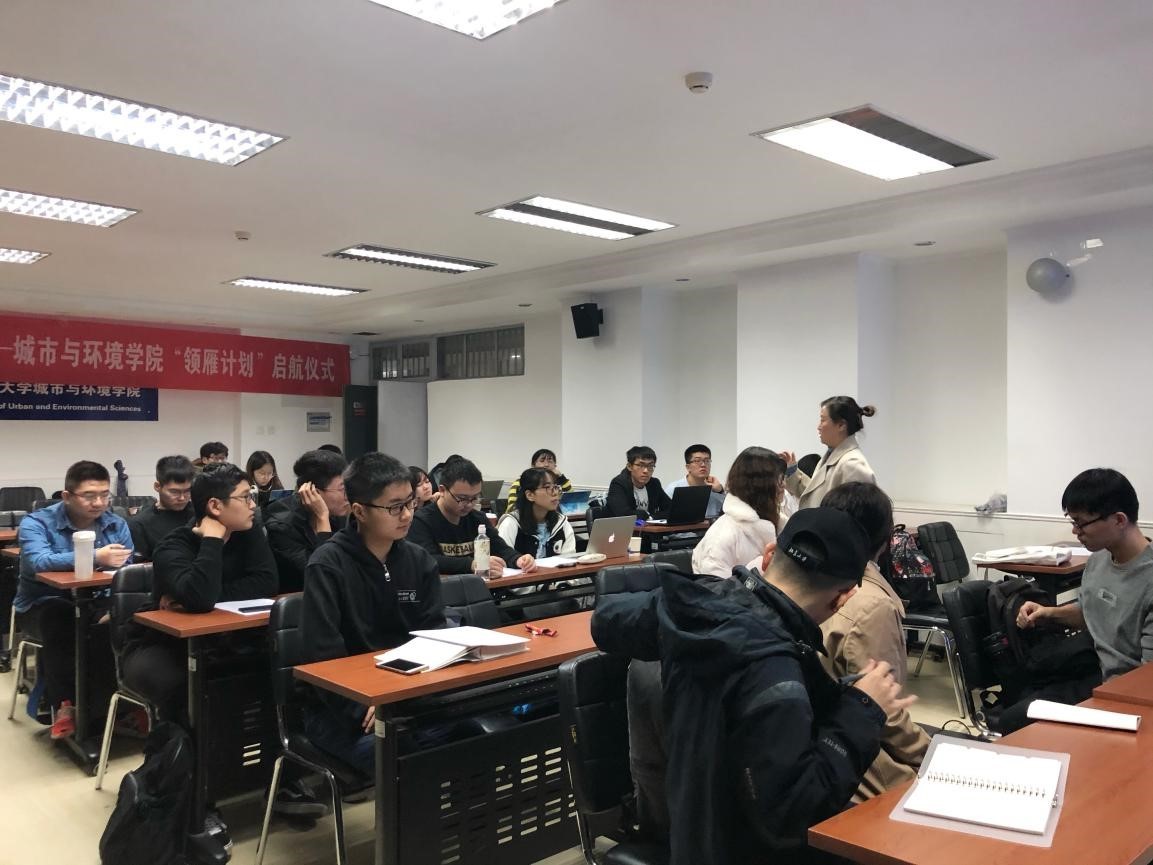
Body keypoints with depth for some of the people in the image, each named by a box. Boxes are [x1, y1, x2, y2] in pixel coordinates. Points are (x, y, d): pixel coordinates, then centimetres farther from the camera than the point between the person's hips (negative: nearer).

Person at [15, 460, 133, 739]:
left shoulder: (116, 525, 3)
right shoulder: (36, 523, -10)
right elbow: (38, 561, -31)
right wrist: (95, 557, -40)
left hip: (95, 602, 3)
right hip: (44, 603, -3)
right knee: (59, 618, -37)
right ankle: (63, 704, -27)